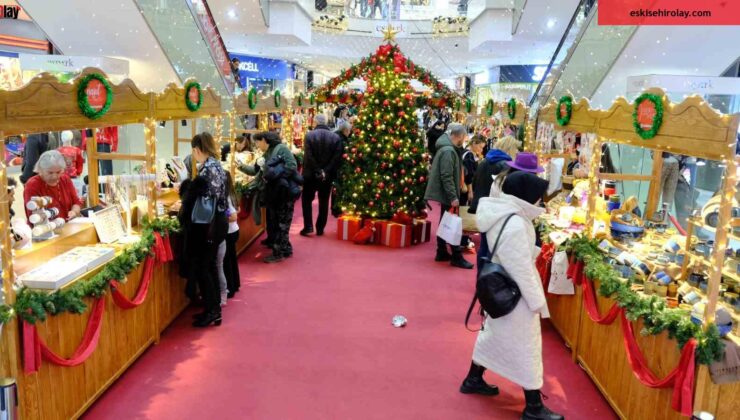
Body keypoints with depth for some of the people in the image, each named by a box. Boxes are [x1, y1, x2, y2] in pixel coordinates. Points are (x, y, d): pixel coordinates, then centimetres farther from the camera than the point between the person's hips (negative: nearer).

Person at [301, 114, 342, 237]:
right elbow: (337, 157, -10)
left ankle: (308, 226, 4)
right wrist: (325, 172, -11)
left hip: (311, 175, -2)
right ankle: (320, 228, 14)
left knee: (307, 199, 13)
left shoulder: (309, 135, -7)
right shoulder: (336, 137, -2)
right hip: (327, 176, 2)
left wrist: (317, 171, -10)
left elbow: (308, 156, -14)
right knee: (324, 201, 12)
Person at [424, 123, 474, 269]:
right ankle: (456, 257, 0)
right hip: (446, 194, -10)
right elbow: (446, 176, -25)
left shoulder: (447, 148, 13)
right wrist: (453, 196, -24)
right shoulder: (448, 151, -19)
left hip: (444, 194, 10)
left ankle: (442, 253, 21)